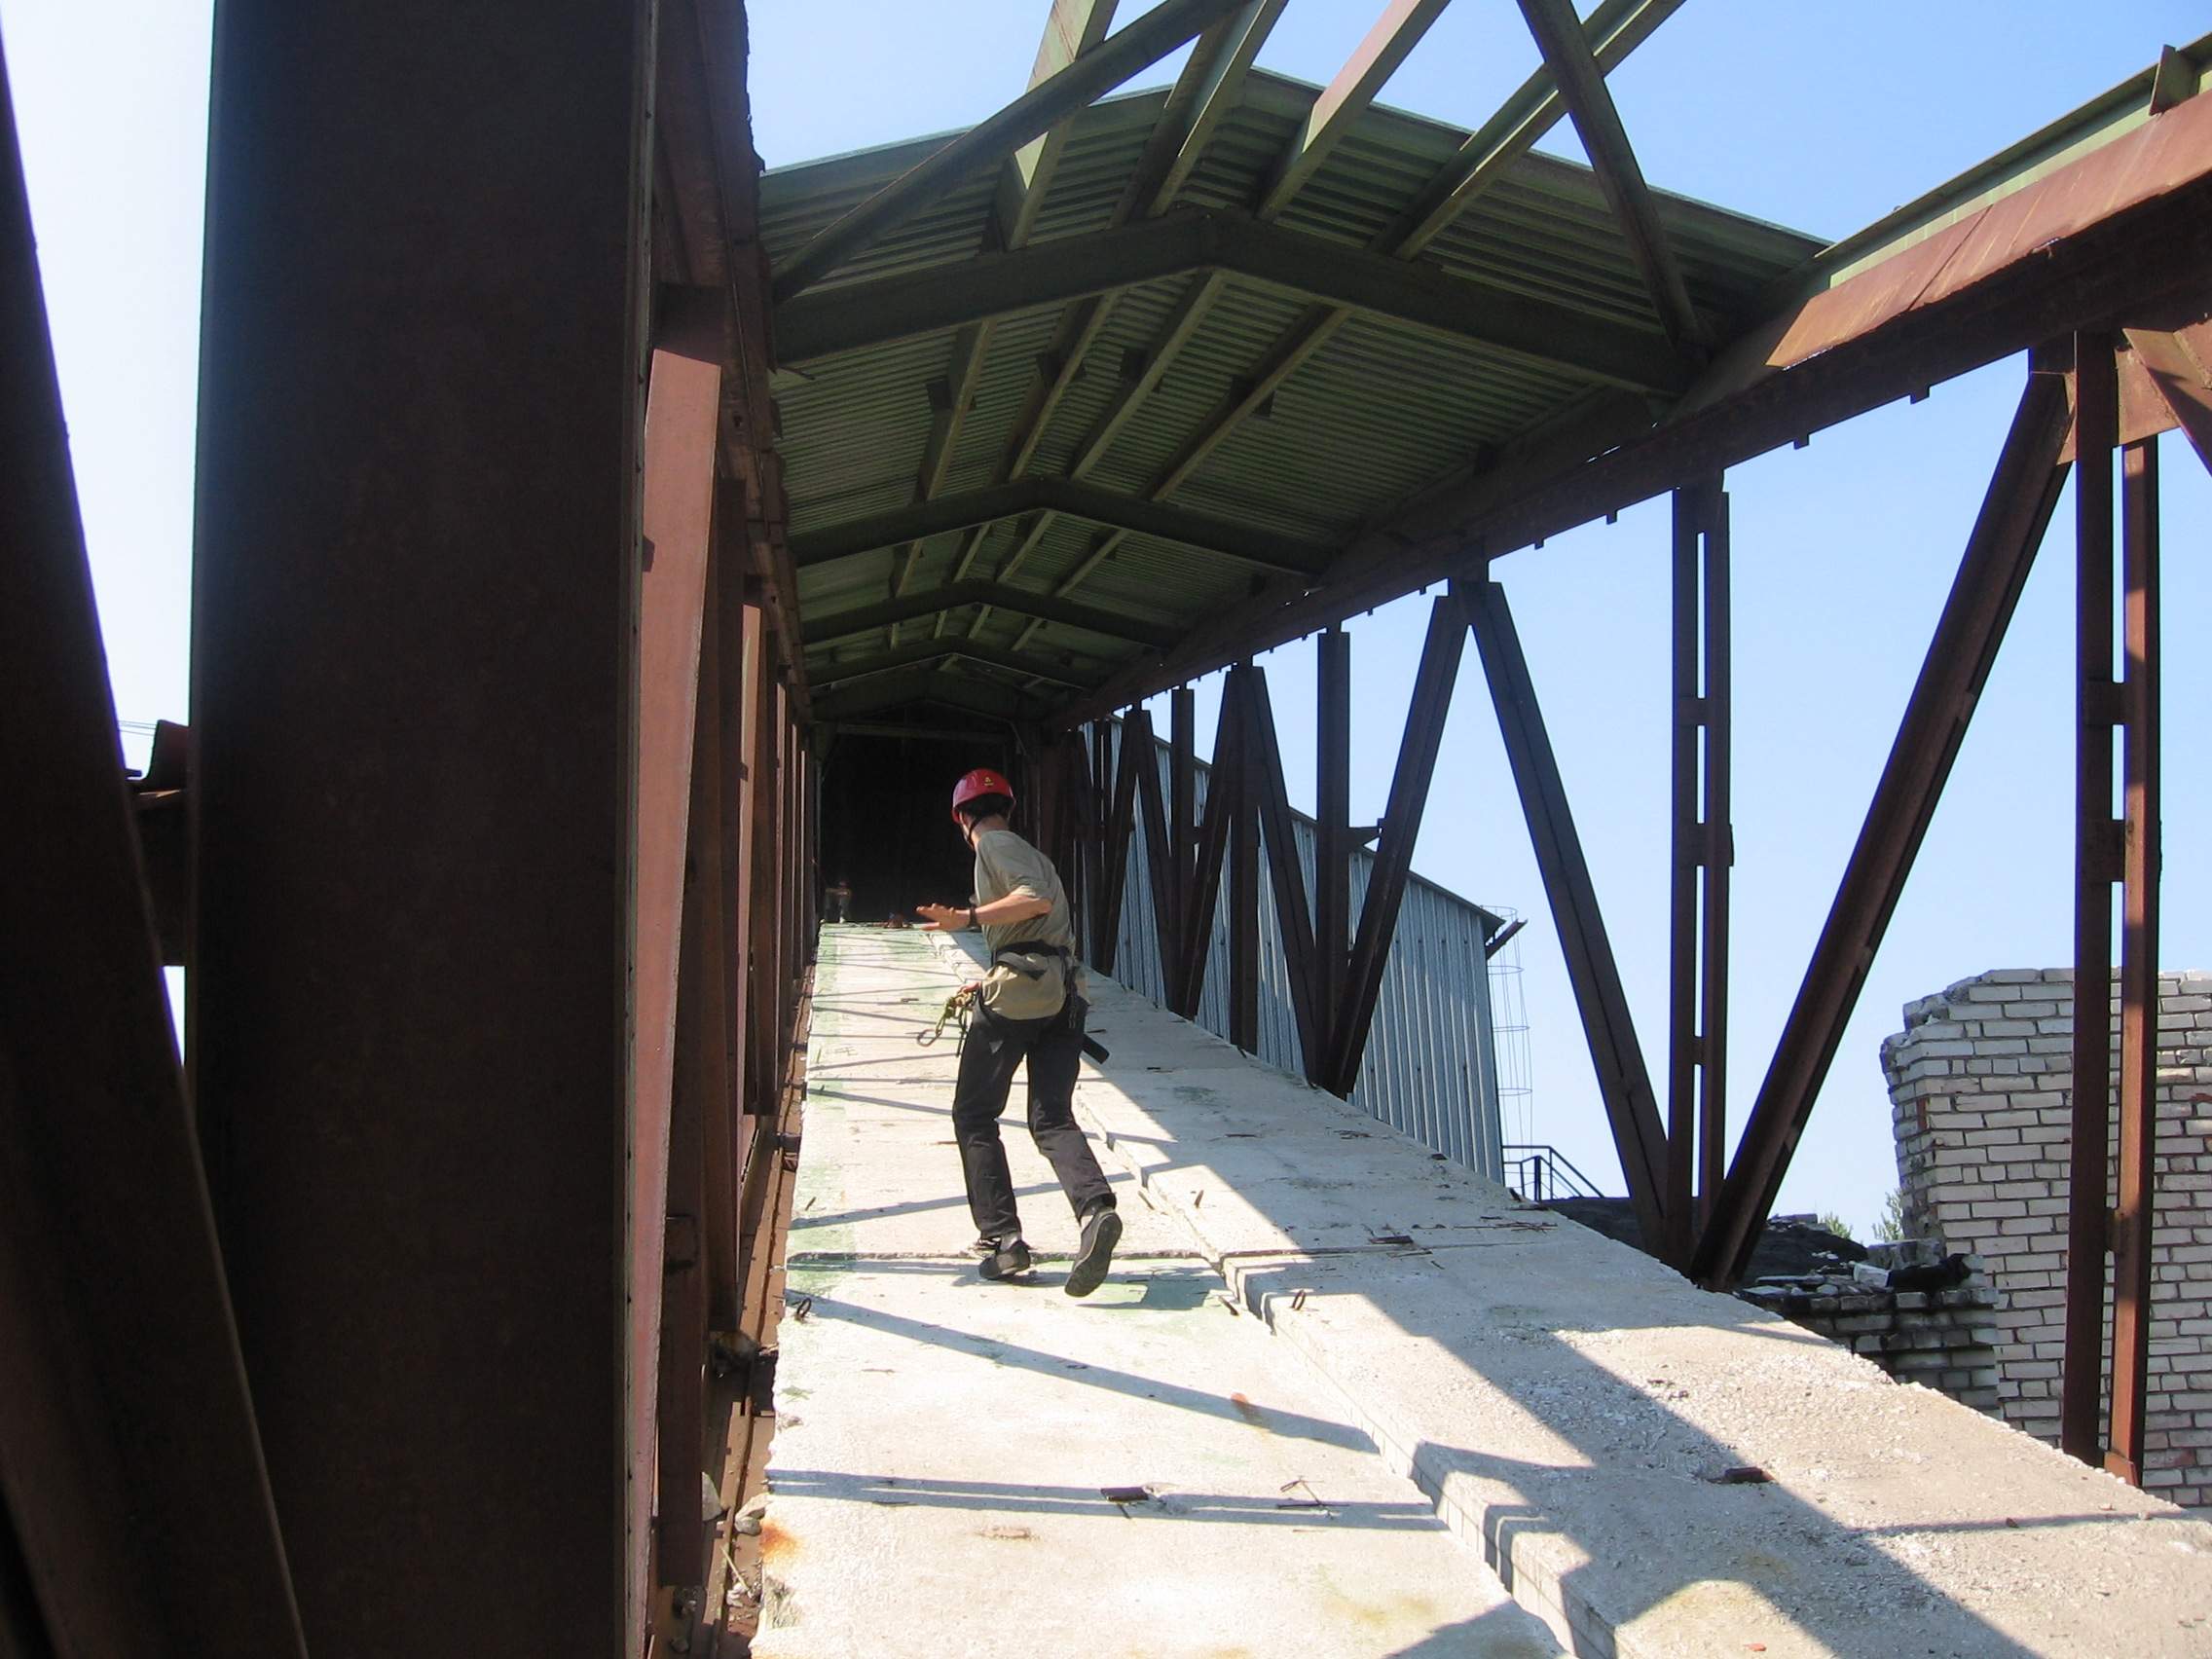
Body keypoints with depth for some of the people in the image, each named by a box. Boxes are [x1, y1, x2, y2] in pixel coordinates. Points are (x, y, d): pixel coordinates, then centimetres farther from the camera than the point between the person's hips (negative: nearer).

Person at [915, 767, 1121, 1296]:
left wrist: (967, 917, -22)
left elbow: (1038, 898, -16)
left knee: (974, 1114, 5)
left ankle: (1001, 1238, 0)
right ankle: (1095, 1208, -24)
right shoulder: (1032, 852, 27)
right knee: (1052, 1118, 2)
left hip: (1018, 992, -7)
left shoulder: (994, 844, 1)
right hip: (1064, 989, 8)